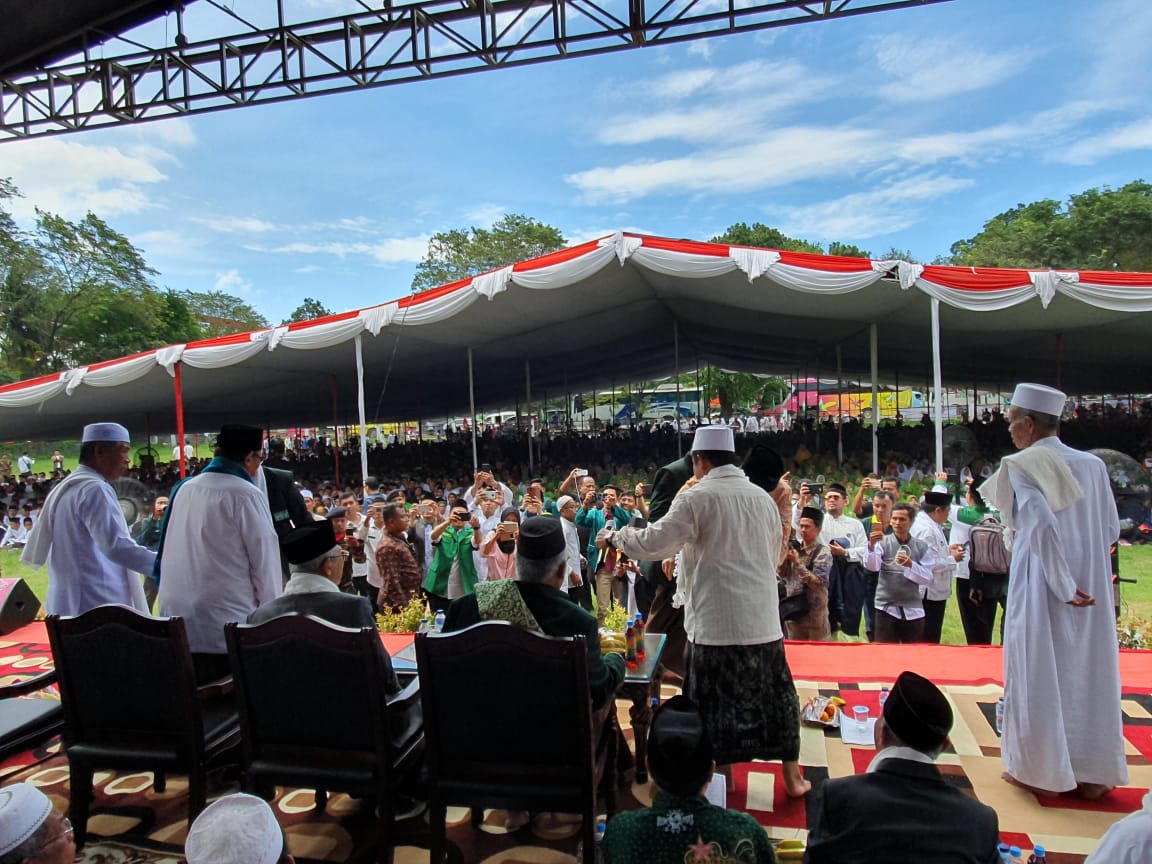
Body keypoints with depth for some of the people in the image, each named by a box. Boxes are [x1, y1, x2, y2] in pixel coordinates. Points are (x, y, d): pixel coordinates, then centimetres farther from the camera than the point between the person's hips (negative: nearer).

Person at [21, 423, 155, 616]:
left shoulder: (62, 489, 17)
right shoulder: (95, 489, -14)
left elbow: (37, 549, 21)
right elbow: (116, 546, -26)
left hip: (68, 605, 10)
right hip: (98, 606, -10)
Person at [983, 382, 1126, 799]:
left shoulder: (1020, 466, -13)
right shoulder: (1092, 464, 4)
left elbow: (1042, 525, -21)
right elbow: (1111, 530, 6)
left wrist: (1063, 585, -14)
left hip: (1041, 585, -5)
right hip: (1091, 587, 5)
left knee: (1040, 673, 6)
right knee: (1089, 671, 14)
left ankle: (1043, 770, 16)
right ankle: (1093, 772, 24)